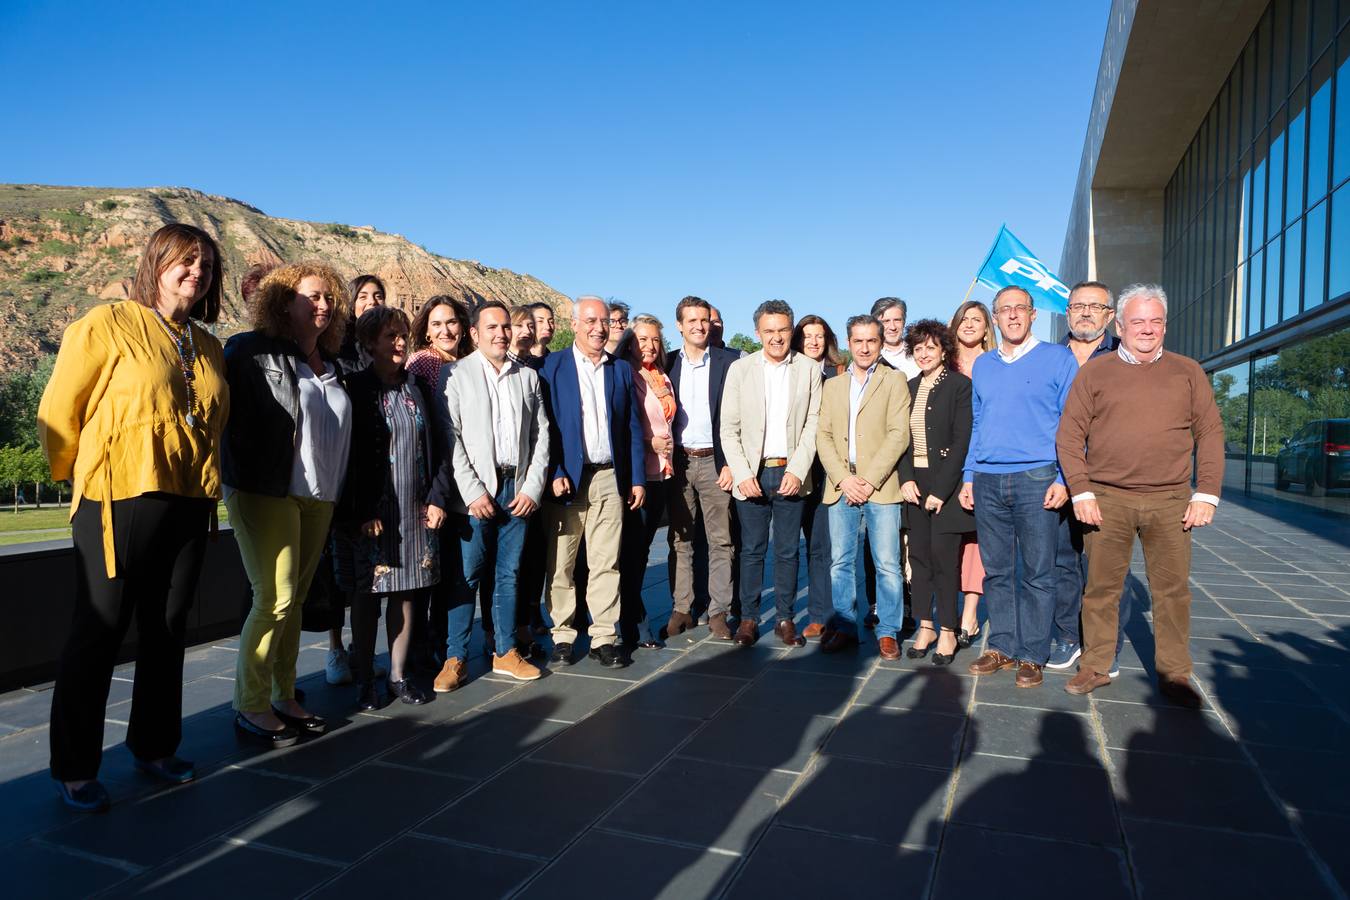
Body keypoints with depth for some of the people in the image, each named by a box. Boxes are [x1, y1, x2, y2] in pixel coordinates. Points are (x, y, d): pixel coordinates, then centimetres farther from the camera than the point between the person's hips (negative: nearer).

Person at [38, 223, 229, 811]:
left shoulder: (208, 346, 13)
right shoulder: (109, 324, -4)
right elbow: (59, 409, -1)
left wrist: (203, 477, 14)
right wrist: (78, 474, 6)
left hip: (190, 504, 6)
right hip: (119, 501, -5)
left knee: (167, 631, 13)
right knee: (99, 631, 3)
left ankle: (153, 746, 28)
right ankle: (73, 769, 17)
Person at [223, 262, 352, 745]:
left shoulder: (330, 365, 15)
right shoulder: (253, 351, -3)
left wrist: (336, 492, 13)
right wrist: (238, 484, -14)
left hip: (318, 498, 6)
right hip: (267, 495, -6)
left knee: (294, 600, 10)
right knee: (275, 598, -7)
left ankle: (284, 698, 20)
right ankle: (250, 707, 7)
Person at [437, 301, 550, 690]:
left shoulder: (528, 376, 10)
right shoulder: (457, 375, -1)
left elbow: (541, 434, 9)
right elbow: (450, 437, -7)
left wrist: (532, 487, 0)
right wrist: (473, 491, -12)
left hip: (519, 490, 4)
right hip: (476, 492, -3)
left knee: (509, 574, 11)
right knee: (467, 576, 0)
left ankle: (505, 652, 22)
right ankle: (455, 658, 11)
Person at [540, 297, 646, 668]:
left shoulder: (622, 370, 12)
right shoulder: (552, 366, 1)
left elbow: (632, 428, 12)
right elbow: (543, 425, -4)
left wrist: (637, 479, 6)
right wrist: (554, 474, -13)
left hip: (609, 478, 3)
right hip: (566, 478, -2)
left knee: (606, 563, 5)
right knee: (560, 563, 4)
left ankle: (604, 638, 13)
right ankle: (562, 636, 16)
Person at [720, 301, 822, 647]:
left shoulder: (809, 369, 4)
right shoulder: (740, 369, 3)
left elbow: (813, 424, 1)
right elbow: (728, 429, 2)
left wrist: (797, 471, -9)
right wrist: (743, 474, -7)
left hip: (791, 473, 0)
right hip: (752, 474, 0)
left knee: (787, 551, 6)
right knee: (752, 550, 5)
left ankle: (785, 619, 18)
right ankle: (748, 618, 16)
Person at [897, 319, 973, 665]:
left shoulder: (960, 386, -5)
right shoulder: (909, 388, 12)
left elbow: (962, 442, -10)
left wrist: (940, 490, -14)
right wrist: (906, 479, -3)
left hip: (946, 486, -5)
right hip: (914, 485, 5)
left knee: (944, 558, -3)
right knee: (919, 556, 7)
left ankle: (948, 632, 9)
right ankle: (925, 626, 18)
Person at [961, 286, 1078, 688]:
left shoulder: (1058, 359, 3)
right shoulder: (982, 365, 16)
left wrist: (1064, 478, -10)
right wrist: (969, 477, 12)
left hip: (1036, 479, -4)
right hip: (987, 482, 4)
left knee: (1036, 573, 1)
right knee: (996, 571, 9)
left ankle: (1032, 655, 11)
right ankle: (1002, 646, 19)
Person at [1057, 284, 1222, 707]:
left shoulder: (1187, 372, 10)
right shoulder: (1095, 371, 5)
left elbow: (1210, 433, 8)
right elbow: (1070, 435, 2)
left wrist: (1206, 494, -1)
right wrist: (1081, 492, -6)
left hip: (1171, 501, 1)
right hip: (1107, 499, -1)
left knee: (1173, 590, 6)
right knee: (1101, 588, 5)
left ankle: (1174, 674, 19)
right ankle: (1094, 667, 17)